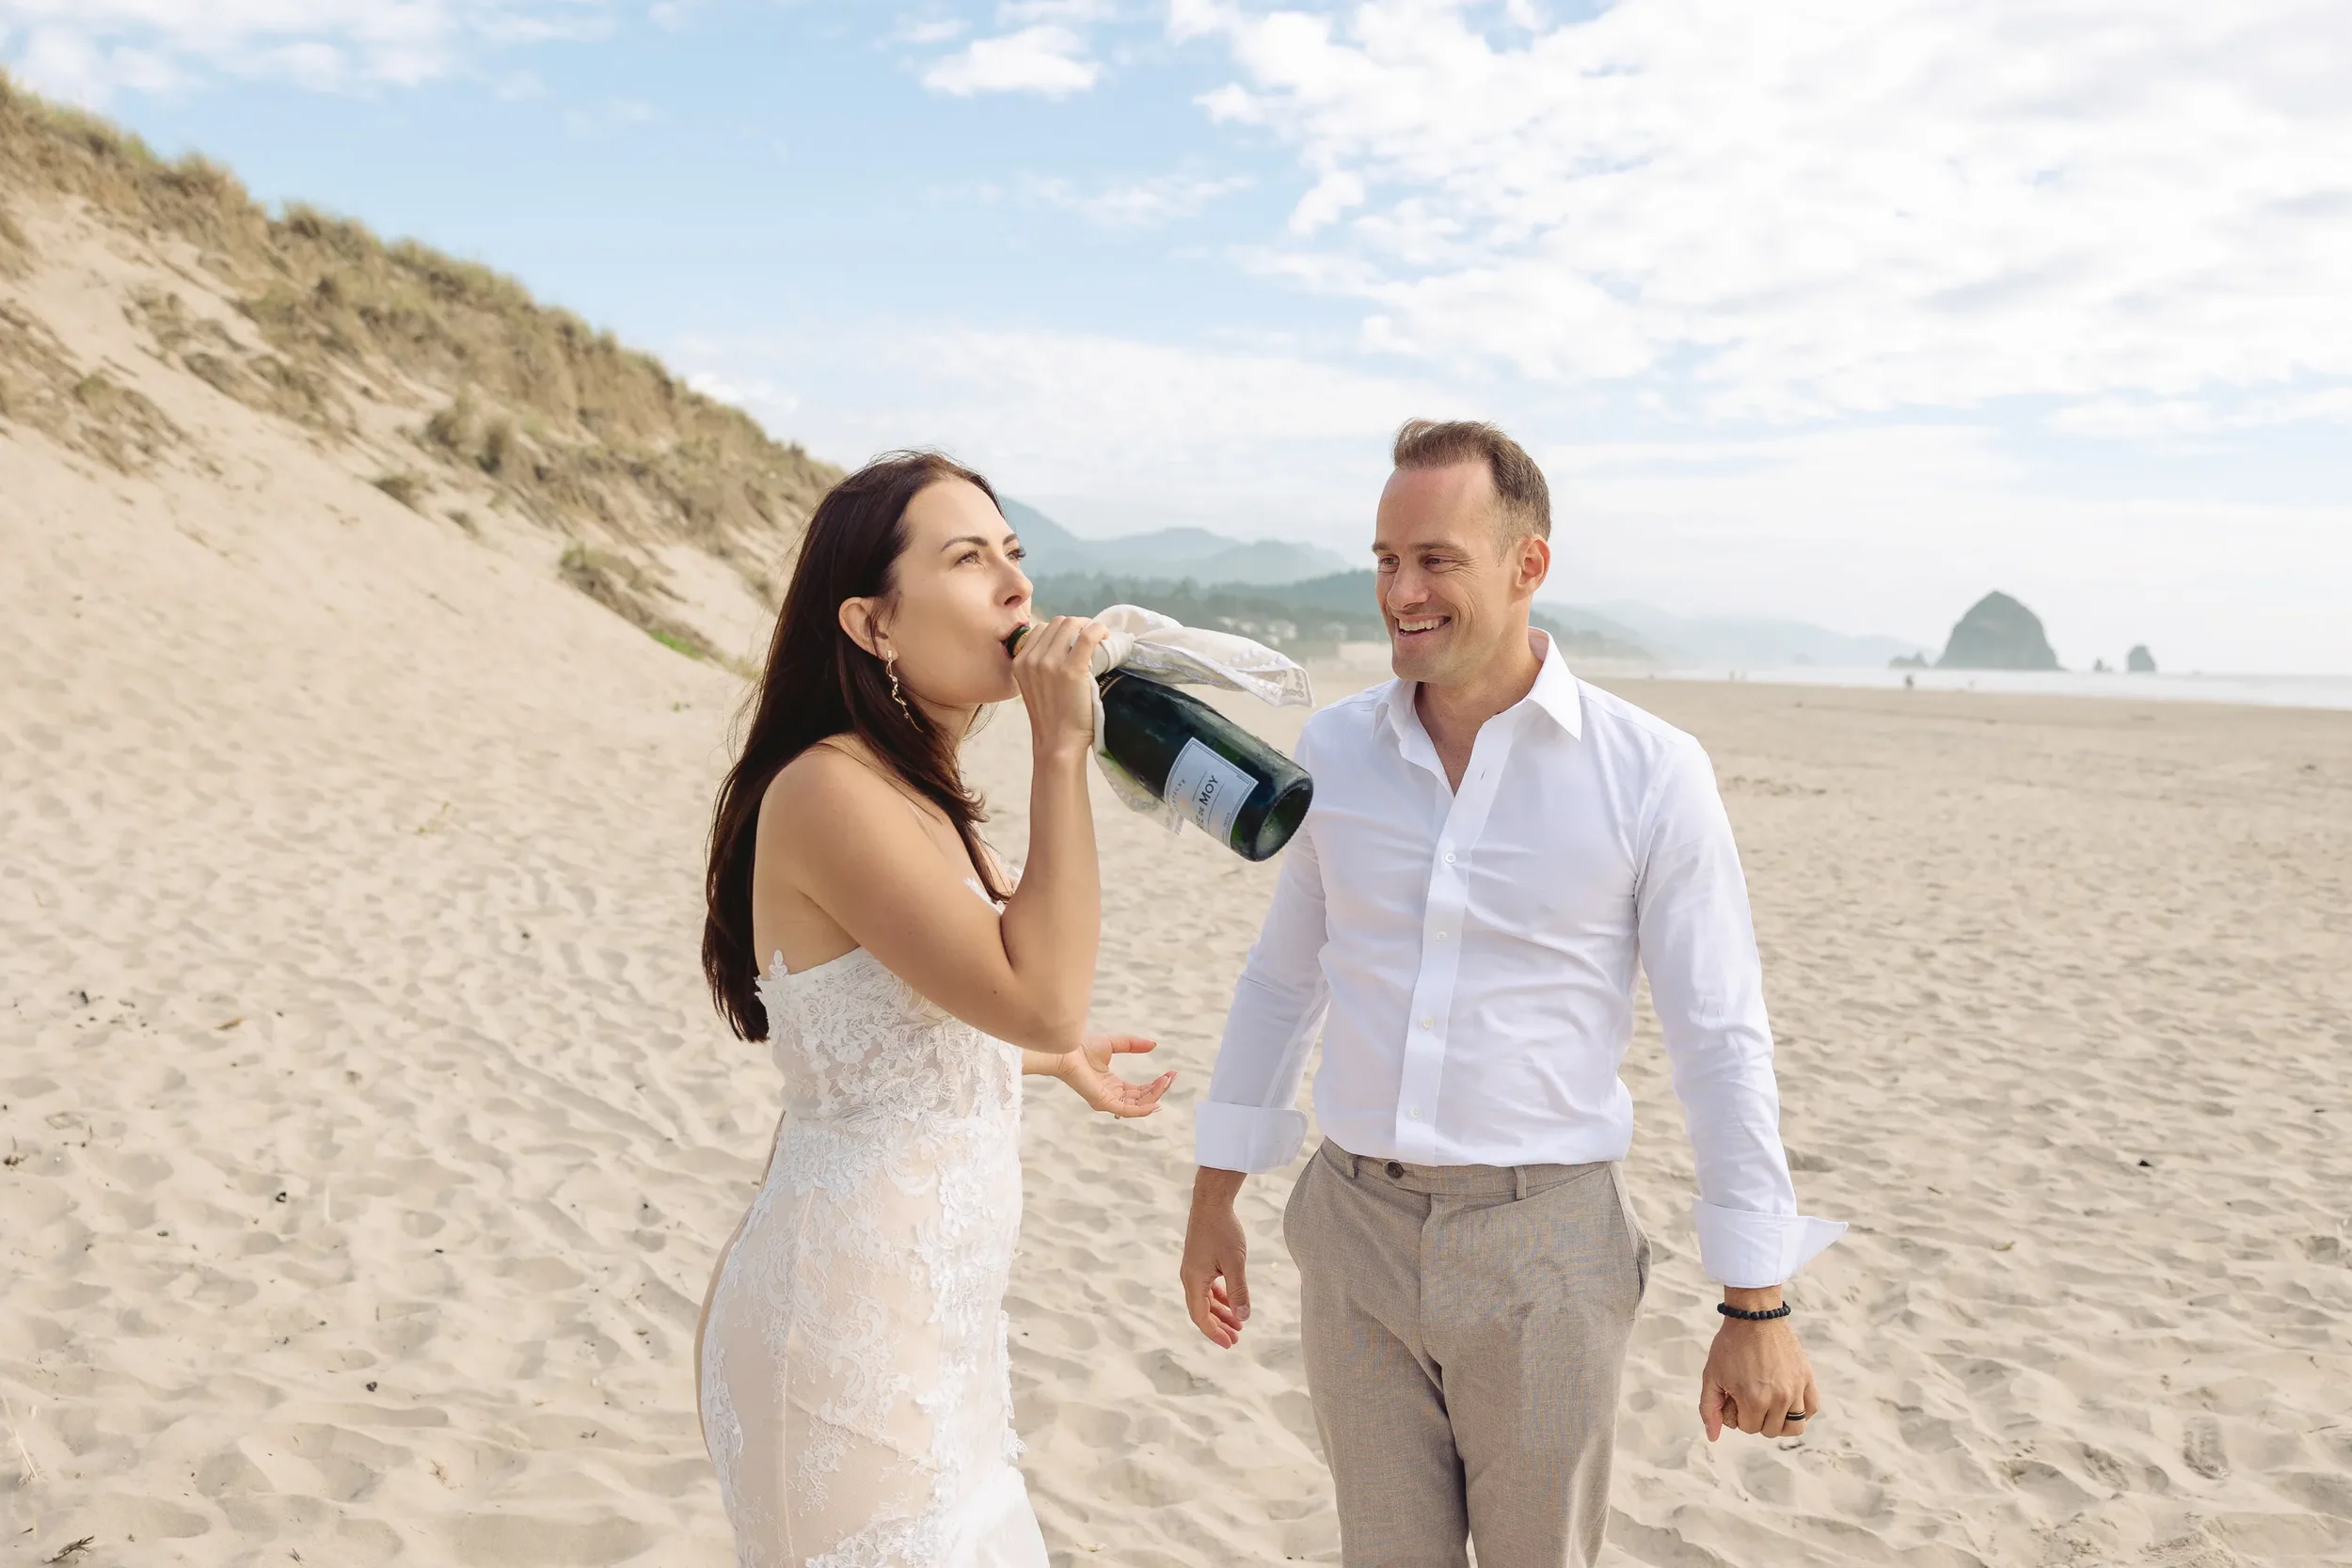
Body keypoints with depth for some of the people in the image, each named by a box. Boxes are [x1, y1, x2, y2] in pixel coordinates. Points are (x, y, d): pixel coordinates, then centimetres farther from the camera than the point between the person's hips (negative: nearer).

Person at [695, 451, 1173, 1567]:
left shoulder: (916, 797, 9)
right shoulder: (827, 790, -20)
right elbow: (1039, 999, -27)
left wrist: (1055, 1058, 30)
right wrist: (1061, 750, -23)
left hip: (917, 1308, 10)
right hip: (848, 1320, -9)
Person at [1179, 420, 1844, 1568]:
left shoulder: (1648, 773, -10)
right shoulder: (1333, 751, 1)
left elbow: (1723, 1046, -7)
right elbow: (1281, 982, 11)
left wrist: (1756, 1308, -6)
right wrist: (1213, 1201, 13)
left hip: (1543, 1249, -3)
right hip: (1355, 1233, 3)